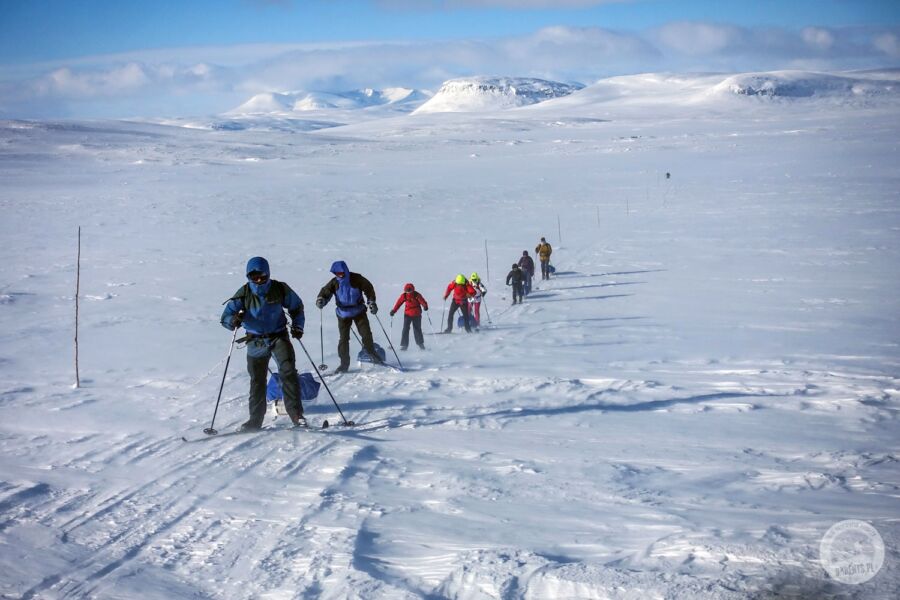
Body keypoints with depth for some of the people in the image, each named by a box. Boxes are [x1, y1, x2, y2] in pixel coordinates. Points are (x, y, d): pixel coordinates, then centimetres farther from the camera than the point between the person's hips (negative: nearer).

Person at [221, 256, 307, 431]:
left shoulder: (280, 289, -9)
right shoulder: (243, 294, -10)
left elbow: (297, 306, 8)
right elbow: (225, 316, -11)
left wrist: (297, 325, -6)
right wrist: (234, 320, -33)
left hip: (279, 336, -1)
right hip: (256, 342, 1)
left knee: (288, 372, -19)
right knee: (257, 380, 9)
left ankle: (296, 414, -16)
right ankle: (255, 420, 20)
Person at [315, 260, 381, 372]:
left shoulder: (357, 279, -12)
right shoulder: (334, 283, -8)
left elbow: (368, 288, -2)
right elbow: (325, 292, -7)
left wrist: (371, 302, -9)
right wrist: (320, 300, -29)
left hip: (358, 311, -1)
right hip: (343, 314, 1)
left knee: (366, 334, -6)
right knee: (343, 338, -2)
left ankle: (373, 355, 15)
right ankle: (344, 364, 4)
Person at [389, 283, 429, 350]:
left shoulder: (417, 295, -10)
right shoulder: (404, 296, -3)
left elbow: (422, 301, -18)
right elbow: (398, 303, 4)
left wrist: (425, 306, -38)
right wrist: (393, 311, 4)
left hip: (416, 315, -1)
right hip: (407, 314, 2)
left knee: (417, 329, 5)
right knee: (405, 329, -5)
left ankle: (420, 343, 21)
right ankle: (404, 345, -2)